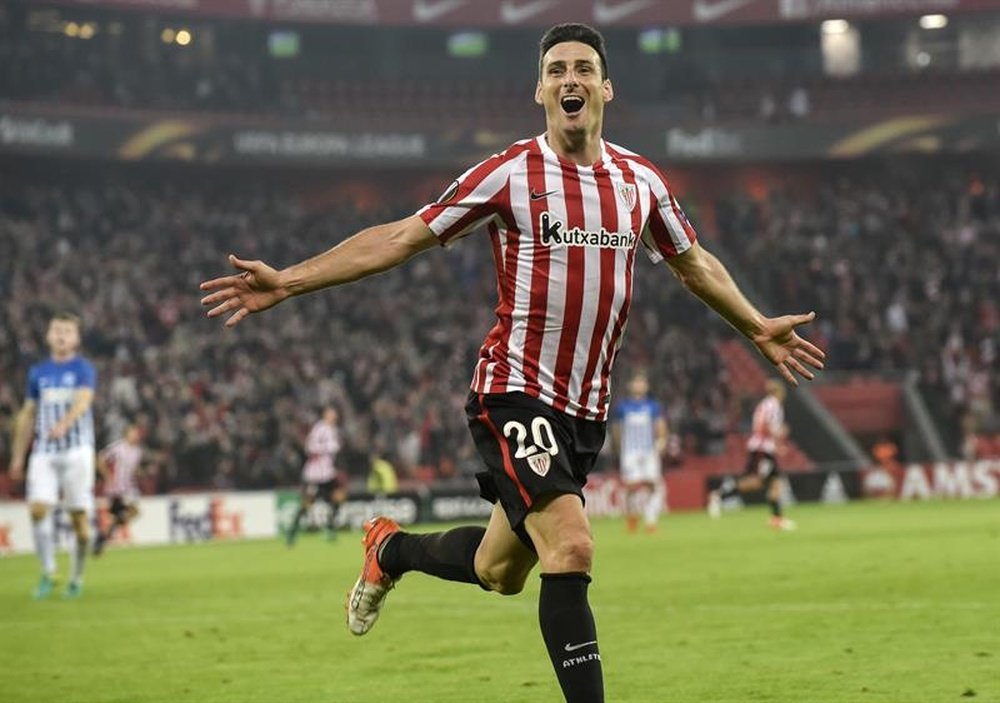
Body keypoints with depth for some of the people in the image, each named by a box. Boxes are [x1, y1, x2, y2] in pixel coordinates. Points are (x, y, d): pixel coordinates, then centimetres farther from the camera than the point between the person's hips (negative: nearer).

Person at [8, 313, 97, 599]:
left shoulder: (84, 369, 1)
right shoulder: (38, 372, 13)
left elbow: (83, 401, -18)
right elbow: (27, 414, 19)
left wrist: (64, 424, -37)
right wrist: (18, 455, 16)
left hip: (76, 450, -3)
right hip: (44, 452, 3)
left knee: (79, 518, -3)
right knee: (38, 508, -15)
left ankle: (76, 578, 12)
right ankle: (48, 573, -7)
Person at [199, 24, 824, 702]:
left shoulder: (642, 181, 6)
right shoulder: (510, 175, -9)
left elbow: (693, 262, 26)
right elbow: (400, 239, -6)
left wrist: (758, 327, 33)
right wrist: (287, 281, -12)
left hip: (586, 407, 6)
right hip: (516, 391, -6)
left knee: (500, 573, 14)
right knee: (572, 550, -21)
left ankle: (391, 548, 44)